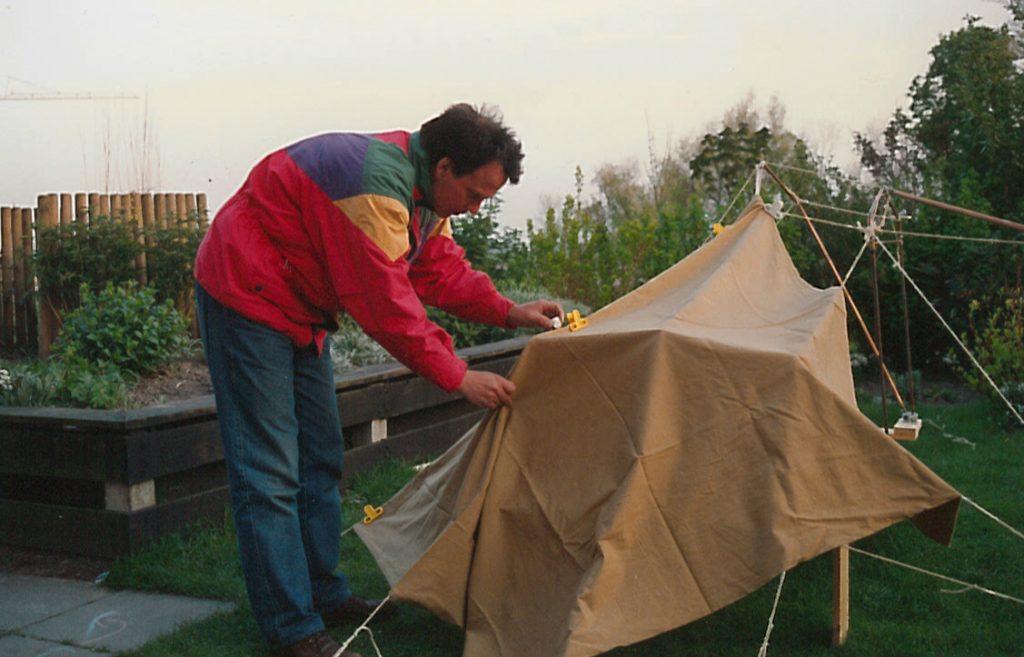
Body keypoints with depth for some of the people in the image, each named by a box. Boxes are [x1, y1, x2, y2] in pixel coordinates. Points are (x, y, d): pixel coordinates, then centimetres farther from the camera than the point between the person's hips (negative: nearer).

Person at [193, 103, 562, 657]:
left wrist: (509, 312, -2)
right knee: (269, 471, -8)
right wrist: (459, 377, -23)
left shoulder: (422, 191, 2)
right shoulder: (375, 188, -30)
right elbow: (387, 306, -30)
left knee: (319, 455, 14)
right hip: (246, 297, -10)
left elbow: (442, 268, 9)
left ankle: (324, 594, 25)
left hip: (298, 308, 11)